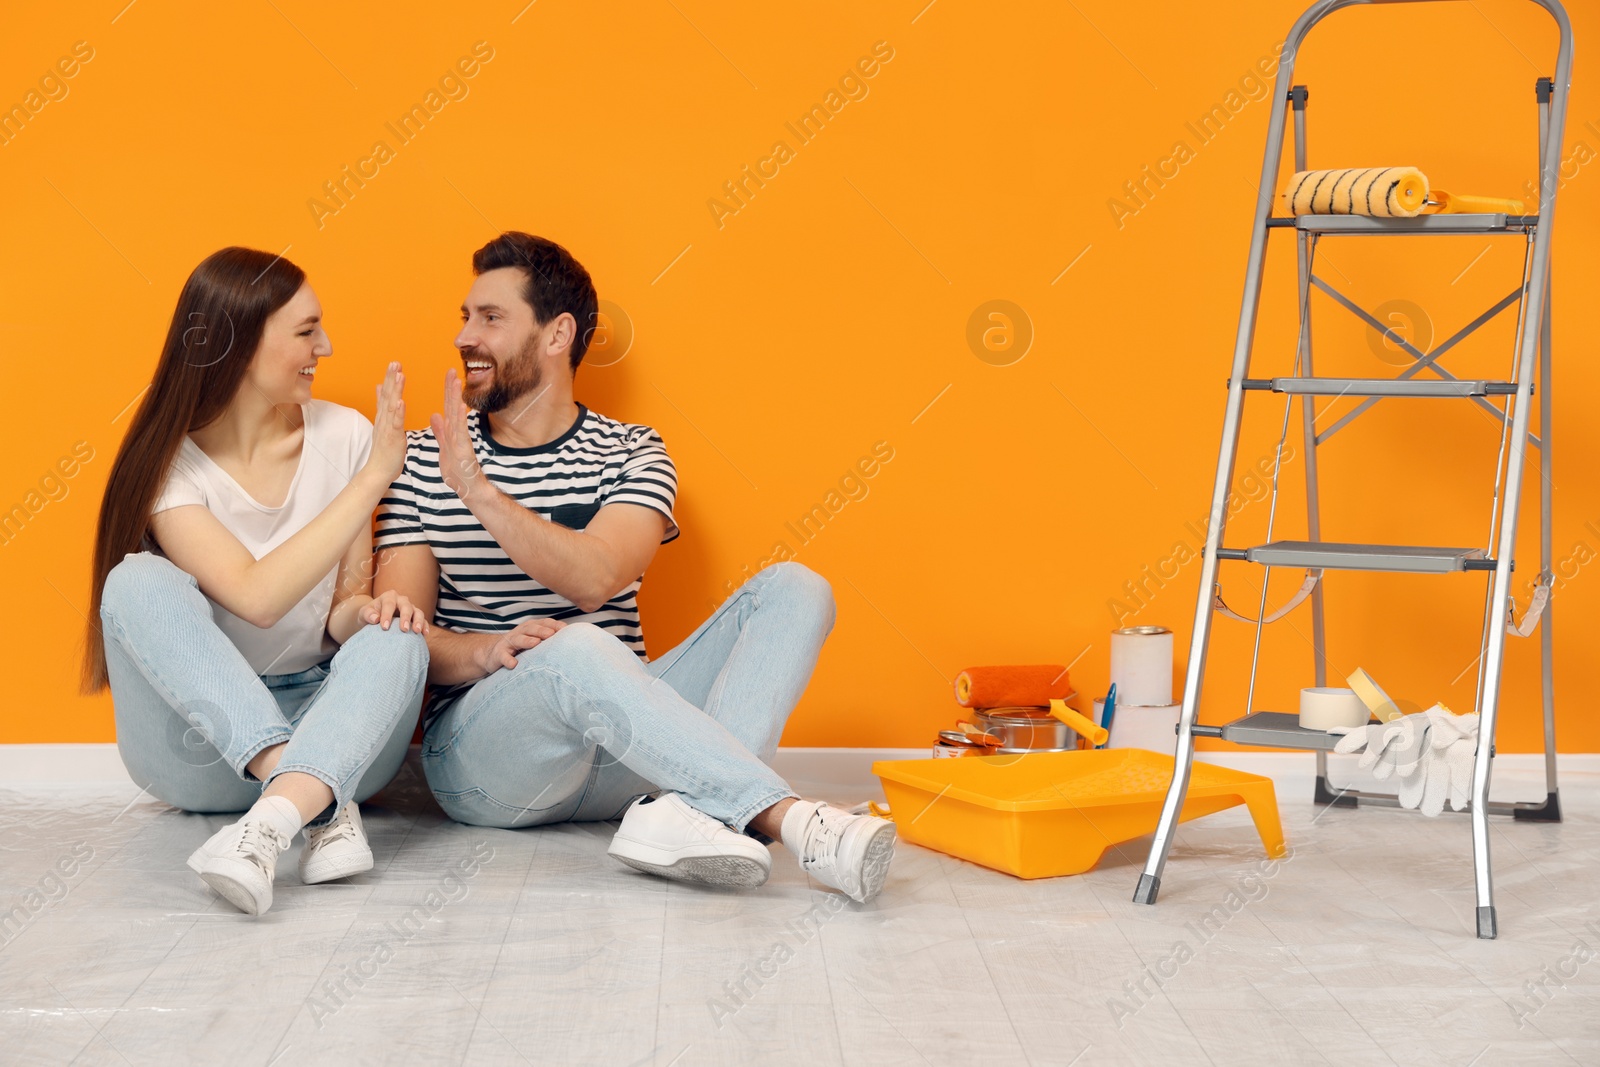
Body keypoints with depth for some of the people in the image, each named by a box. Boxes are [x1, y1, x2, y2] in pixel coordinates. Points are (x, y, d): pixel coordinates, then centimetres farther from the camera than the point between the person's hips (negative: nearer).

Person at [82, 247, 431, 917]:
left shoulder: (344, 435, 0)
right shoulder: (167, 464, -8)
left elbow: (342, 607, 3)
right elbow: (258, 596, -23)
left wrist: (367, 610, -22)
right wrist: (373, 477, -23)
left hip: (324, 726, 2)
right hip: (203, 734, -1)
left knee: (395, 641, -28)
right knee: (139, 582, -27)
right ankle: (322, 808, -41)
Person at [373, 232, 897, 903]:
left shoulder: (632, 456, 9)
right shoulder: (424, 458, 9)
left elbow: (594, 578, -12)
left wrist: (479, 492, -23)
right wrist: (483, 651, -21)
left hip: (619, 732, 3)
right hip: (477, 752, -2)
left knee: (793, 589, -16)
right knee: (577, 649, -37)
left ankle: (681, 810, -40)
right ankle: (788, 820, -39)